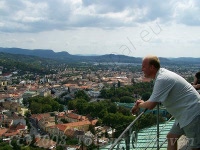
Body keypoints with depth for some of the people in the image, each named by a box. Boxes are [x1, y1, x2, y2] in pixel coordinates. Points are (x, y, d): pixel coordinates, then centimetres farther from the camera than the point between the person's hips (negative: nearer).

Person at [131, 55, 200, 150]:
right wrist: (142, 104, 7)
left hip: (192, 114, -11)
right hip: (185, 114, 11)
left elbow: (151, 105, -22)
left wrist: (140, 104, -1)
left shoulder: (162, 79, -23)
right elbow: (155, 99, 22)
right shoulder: (162, 74, 8)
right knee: (171, 137, 15)